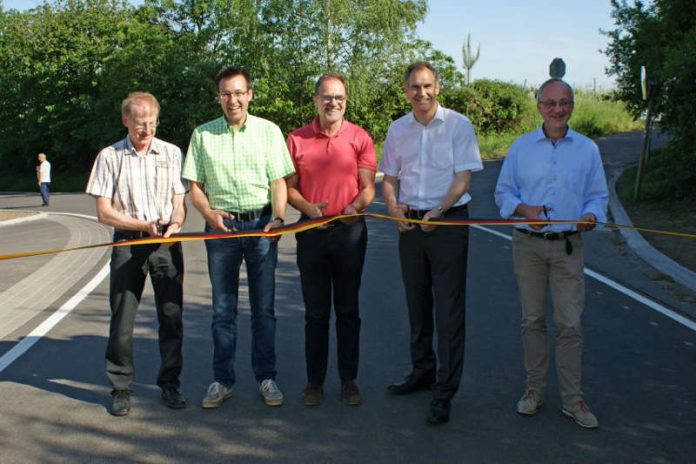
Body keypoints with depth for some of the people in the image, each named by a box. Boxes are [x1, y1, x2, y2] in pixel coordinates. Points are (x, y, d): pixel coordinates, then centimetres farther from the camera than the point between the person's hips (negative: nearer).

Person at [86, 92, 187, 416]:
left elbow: (179, 204, 7)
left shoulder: (171, 153, 8)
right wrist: (145, 225, -12)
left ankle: (170, 384, 16)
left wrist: (174, 225, -15)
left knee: (171, 316, 3)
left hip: (168, 244, 1)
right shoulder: (110, 157, 3)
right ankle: (120, 388, 14)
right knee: (122, 319, 1)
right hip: (127, 243, -1)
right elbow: (104, 212, -1)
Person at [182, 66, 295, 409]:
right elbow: (195, 186, 7)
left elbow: (279, 182, 3)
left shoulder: (269, 131, 6)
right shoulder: (203, 134, 7)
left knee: (264, 307, 5)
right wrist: (209, 214, -12)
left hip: (261, 225, 0)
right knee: (223, 308, 6)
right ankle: (222, 381, 16)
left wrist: (277, 218, -13)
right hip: (221, 226, 1)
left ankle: (266, 378, 16)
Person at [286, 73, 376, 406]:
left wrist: (356, 206, -21)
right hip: (311, 231, 1)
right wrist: (308, 208, -14)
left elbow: (368, 187, 0)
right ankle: (315, 381, 19)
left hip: (350, 230, 0)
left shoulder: (360, 138, 2)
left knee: (348, 310, 8)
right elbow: (289, 188, 5)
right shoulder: (297, 139, 3)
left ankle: (348, 379, 19)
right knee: (315, 313, 8)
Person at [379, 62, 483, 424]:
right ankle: (423, 371, 31)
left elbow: (463, 177, -8)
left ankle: (444, 391, 1)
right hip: (410, 223, 5)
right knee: (417, 304, 14)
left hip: (449, 221, -4)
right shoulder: (398, 129, 9)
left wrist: (437, 211, -20)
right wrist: (394, 207, -8)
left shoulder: (458, 125, -4)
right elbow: (389, 178, 12)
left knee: (449, 309, -4)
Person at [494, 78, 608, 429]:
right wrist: (524, 209, -13)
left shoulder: (587, 149, 5)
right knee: (532, 319, 8)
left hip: (568, 246, 0)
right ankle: (535, 389, 21)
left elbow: (597, 195, 7)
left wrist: (590, 216, -15)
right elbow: (503, 193, 6)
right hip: (528, 244, 1)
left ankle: (572, 399, 9)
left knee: (569, 323, -1)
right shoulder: (521, 147, 4)